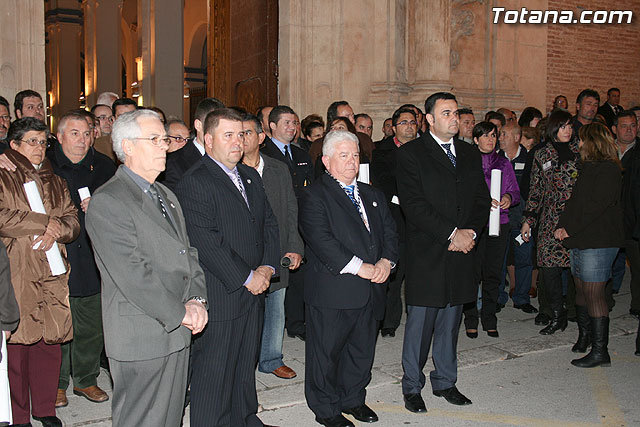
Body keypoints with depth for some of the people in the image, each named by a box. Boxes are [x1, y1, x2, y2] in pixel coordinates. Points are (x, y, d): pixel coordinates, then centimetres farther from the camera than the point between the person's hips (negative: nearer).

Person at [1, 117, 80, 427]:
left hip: (51, 274, 5)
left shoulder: (55, 182, 20)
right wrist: (46, 223, -9)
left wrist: (56, 231, -7)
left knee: (50, 340, 4)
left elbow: (72, 220, 14)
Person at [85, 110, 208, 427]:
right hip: (141, 340, -8)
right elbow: (131, 274, -20)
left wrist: (196, 299, -4)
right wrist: (179, 313, -15)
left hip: (178, 332, 8)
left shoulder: (167, 196, 17)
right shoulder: (107, 202, -13)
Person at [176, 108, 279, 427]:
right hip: (219, 297, -8)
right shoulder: (194, 182, -13)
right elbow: (206, 243, -20)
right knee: (214, 371, 3)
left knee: (246, 365, 20)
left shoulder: (250, 176, 14)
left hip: (253, 292, 8)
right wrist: (246, 278, -16)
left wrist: (267, 267, -1)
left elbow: (269, 224, 14)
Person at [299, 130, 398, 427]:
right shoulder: (314, 196, -7)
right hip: (332, 289, -6)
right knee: (326, 351, 6)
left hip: (370, 290, 6)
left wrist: (386, 261, -7)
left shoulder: (372, 195, 16)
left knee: (362, 349, 17)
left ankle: (353, 398, 36)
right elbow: (320, 240, -18)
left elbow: (389, 231, 13)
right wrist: (358, 267, -21)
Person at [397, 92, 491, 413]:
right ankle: (412, 387, 17)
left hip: (461, 253, 5)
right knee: (420, 323, 2)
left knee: (450, 321, 14)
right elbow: (413, 204, -13)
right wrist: (452, 233, -15)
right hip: (426, 254, -5)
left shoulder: (470, 154, 14)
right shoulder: (410, 154, -4)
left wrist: (470, 232, -6)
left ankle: (445, 381, 28)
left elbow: (482, 200, 13)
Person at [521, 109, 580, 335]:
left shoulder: (580, 150, 7)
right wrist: (528, 219, 9)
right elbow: (535, 190, 13)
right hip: (551, 219, 1)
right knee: (548, 265, -5)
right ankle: (556, 314, 8)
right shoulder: (542, 155, 10)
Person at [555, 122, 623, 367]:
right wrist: (562, 226, 2)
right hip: (581, 241, 9)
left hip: (598, 242, -9)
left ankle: (600, 351, -2)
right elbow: (574, 201, 16)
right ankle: (584, 337, 27)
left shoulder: (608, 170, -11)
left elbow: (596, 206, -19)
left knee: (593, 294, -7)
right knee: (581, 290, 14)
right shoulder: (588, 167, 18)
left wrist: (570, 229, -16)